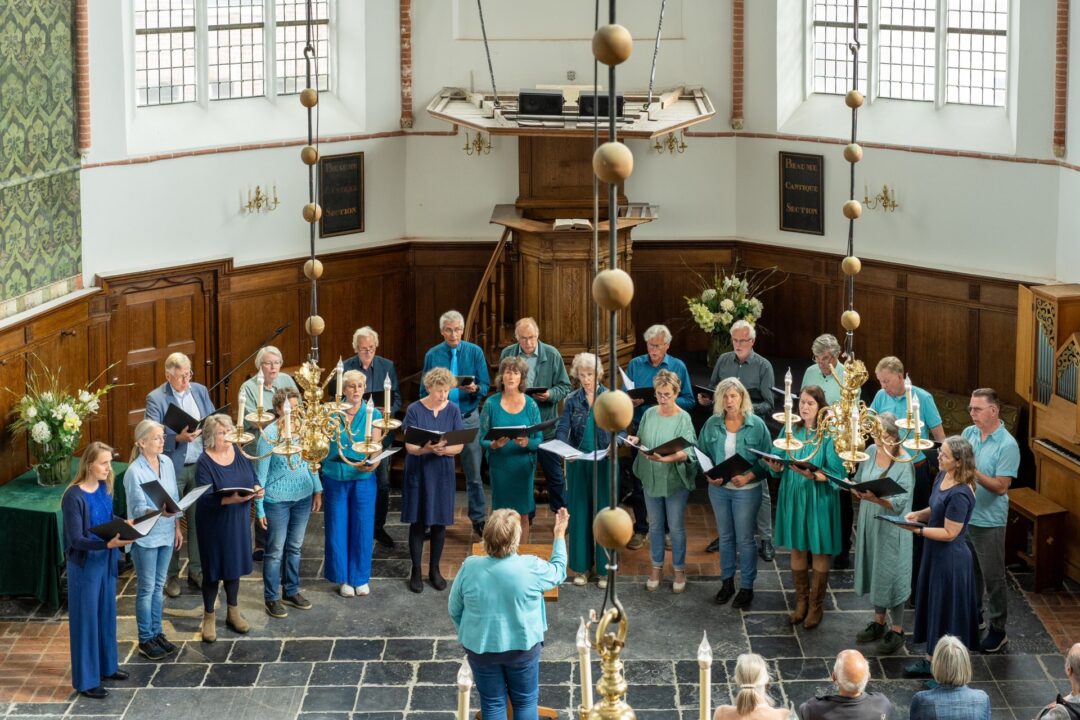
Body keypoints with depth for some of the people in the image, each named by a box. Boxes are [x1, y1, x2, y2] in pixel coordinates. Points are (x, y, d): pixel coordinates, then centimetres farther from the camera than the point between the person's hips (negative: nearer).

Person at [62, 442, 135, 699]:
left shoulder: (104, 488, 0)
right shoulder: (74, 497, -24)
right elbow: (76, 539, -24)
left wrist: (126, 523, -5)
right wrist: (109, 544, -35)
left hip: (106, 561, 8)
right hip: (85, 565, -7)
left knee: (106, 615, 20)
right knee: (86, 620, 3)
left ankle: (106, 666, 37)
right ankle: (86, 680, 14)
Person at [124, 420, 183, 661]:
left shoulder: (166, 462, 1)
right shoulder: (135, 472, -19)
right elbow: (138, 509, -23)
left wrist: (177, 527, 12)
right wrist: (159, 512, -41)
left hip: (166, 534, 6)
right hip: (145, 538, -6)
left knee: (158, 586, 16)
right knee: (146, 589, 4)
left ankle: (157, 633, 28)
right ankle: (145, 640, 15)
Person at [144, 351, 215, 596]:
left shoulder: (200, 391, 7)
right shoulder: (155, 398, -9)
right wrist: (178, 438, -28)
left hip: (200, 466, 4)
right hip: (172, 469, -4)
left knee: (198, 520, 9)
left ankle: (196, 572, 20)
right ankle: (171, 576, 15)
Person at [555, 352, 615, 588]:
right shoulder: (572, 400, 3)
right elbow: (562, 428, -5)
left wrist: (615, 443, -24)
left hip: (604, 463, -1)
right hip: (578, 464, 2)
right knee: (580, 513, 6)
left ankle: (604, 568, 10)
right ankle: (582, 567, 16)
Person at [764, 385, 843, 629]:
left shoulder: (829, 435, -10)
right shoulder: (790, 431, 4)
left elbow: (837, 473, -13)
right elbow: (781, 462, 9)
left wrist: (813, 475, -29)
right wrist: (777, 466, -13)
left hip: (819, 500, -4)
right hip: (793, 497, 4)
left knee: (819, 551, 4)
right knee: (797, 549, 11)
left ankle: (816, 606, 15)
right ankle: (801, 602, 24)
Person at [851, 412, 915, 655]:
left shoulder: (904, 462, -19)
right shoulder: (871, 451, 1)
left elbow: (900, 502, -23)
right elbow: (858, 482, 11)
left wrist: (877, 498, -36)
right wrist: (859, 491, -10)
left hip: (892, 527, -6)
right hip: (869, 522, 6)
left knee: (891, 574, 0)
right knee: (874, 570, 16)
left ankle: (896, 630, 13)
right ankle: (879, 621, 32)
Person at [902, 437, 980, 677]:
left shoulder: (959, 494, -27)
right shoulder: (942, 477, 2)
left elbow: (949, 533, -23)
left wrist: (917, 530, -24)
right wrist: (918, 514, -2)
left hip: (950, 559, -9)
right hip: (935, 554, 9)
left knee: (946, 612, 5)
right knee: (932, 606, 19)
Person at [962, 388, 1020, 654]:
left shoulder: (1007, 445, -17)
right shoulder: (968, 433, 2)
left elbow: (1001, 487, -20)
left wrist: (972, 471, -29)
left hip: (989, 521, -6)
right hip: (963, 515, 6)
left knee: (993, 578, 4)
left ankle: (998, 630, 15)